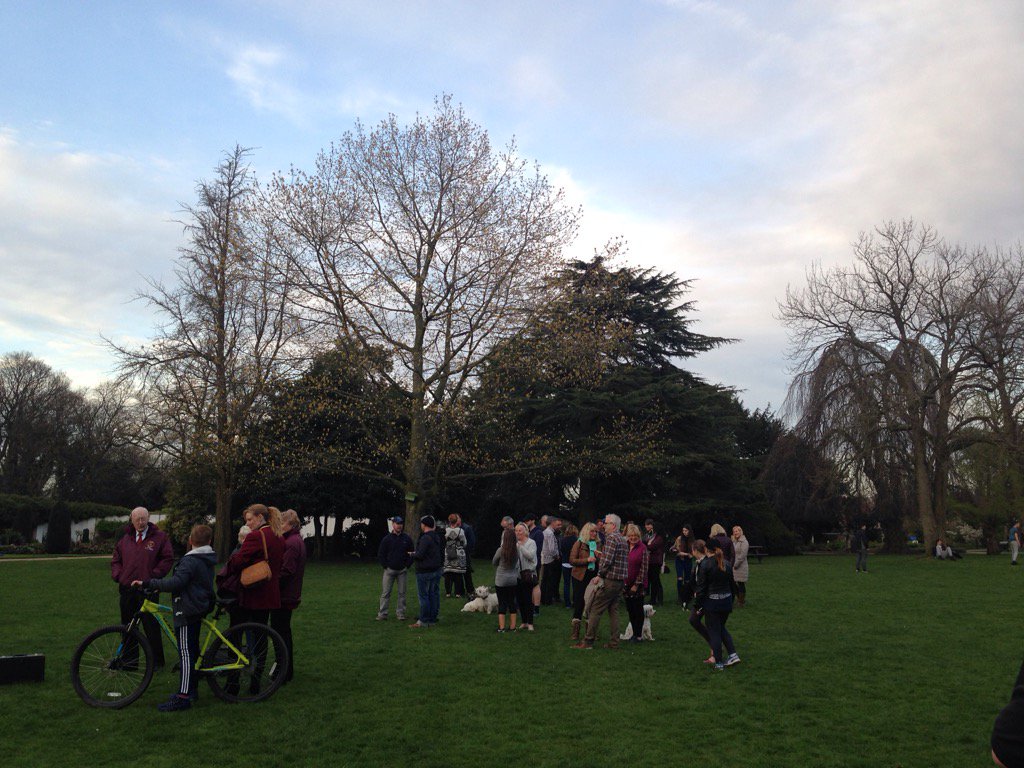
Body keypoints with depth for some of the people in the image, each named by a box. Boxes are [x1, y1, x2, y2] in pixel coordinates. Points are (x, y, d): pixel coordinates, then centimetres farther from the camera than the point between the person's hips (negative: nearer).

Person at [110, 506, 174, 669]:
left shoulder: (159, 537, 0)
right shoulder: (125, 539, 14)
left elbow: (168, 559, -2)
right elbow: (116, 560, 21)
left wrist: (153, 576, -9)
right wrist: (118, 575, 3)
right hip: (127, 588, 5)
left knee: (151, 626, -2)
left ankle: (156, 661, 7)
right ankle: (129, 660, 22)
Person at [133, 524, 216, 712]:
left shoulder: (190, 561, -17)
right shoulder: (207, 561, 12)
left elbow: (175, 582, -30)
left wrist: (147, 583, -29)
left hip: (186, 611, -10)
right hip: (199, 608, 10)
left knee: (186, 652, -9)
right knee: (193, 650, 16)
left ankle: (183, 697, -9)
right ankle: (191, 689, 25)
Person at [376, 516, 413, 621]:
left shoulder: (407, 539, 4)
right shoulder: (386, 539, -1)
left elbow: (411, 553, 10)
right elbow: (380, 554, 3)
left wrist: (407, 565, 1)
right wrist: (385, 566, -3)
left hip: (403, 570, 2)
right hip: (389, 570, -1)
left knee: (402, 593, 6)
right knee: (385, 593, -1)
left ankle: (400, 613, 14)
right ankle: (382, 613, 5)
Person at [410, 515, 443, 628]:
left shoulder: (425, 538, -18)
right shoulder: (437, 537, 11)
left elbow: (420, 555, -22)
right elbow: (442, 552, 18)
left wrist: (413, 554, -3)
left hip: (425, 571, -9)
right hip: (436, 570, 9)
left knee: (423, 595, -2)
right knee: (434, 594, 10)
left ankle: (423, 621, 1)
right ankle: (432, 619, 15)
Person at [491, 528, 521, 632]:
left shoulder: (501, 550, -16)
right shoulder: (517, 550, -5)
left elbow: (494, 562, 0)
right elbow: (517, 564, 7)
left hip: (501, 580, -4)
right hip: (513, 579, 4)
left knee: (502, 603, 5)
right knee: (512, 602, 12)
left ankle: (501, 627, 7)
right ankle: (512, 626, 17)